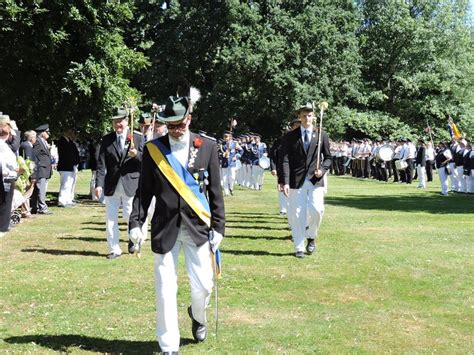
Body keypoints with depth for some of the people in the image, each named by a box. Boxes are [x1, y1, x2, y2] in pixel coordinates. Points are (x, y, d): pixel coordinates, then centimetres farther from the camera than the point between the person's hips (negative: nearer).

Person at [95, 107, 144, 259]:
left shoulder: (138, 138, 1)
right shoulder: (106, 139, 6)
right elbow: (101, 164, 2)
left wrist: (137, 155, -21)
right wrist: (99, 184, -7)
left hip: (131, 184, -2)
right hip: (111, 186, 2)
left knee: (130, 216, 0)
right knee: (110, 219, 5)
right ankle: (114, 249, 17)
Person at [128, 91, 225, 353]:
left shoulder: (207, 146, 1)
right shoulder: (153, 149, 1)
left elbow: (215, 191, 3)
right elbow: (144, 190, 3)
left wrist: (218, 226, 0)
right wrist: (136, 223, -7)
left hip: (197, 226, 0)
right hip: (165, 227, 0)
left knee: (202, 285, 3)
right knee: (165, 290, 1)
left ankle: (197, 316, 38)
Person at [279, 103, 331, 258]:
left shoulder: (321, 135, 7)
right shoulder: (290, 136, 3)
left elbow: (328, 157, 14)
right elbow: (285, 160, -3)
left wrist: (322, 169, -7)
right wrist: (285, 182, -12)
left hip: (315, 180, 1)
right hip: (296, 181, 0)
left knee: (316, 210, -13)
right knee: (297, 215, 1)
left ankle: (311, 237, 15)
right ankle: (299, 248, 12)